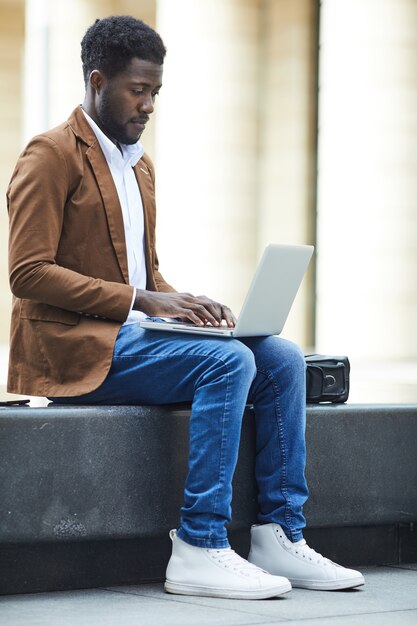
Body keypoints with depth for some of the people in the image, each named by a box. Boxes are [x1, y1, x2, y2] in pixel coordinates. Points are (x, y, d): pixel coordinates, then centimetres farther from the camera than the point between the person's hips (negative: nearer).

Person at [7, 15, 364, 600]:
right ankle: (199, 550, -28)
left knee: (282, 358, -7)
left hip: (130, 332, 9)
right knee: (228, 361, -28)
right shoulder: (52, 155, -7)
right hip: (74, 344, -8)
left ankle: (280, 536, -9)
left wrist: (179, 303, 1)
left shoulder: (140, 164, 21)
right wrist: (141, 301, -20)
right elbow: (28, 273, -16)